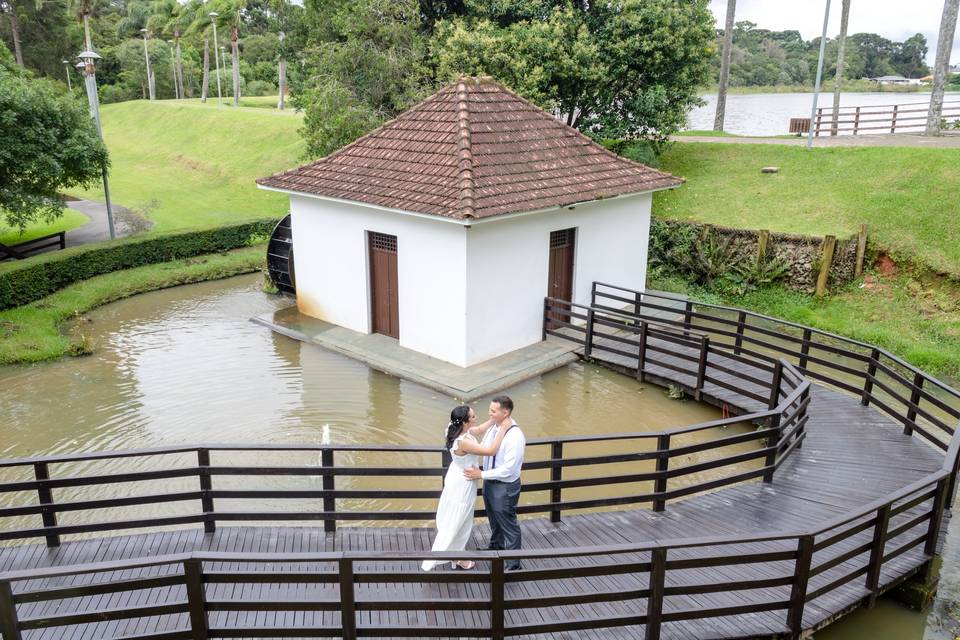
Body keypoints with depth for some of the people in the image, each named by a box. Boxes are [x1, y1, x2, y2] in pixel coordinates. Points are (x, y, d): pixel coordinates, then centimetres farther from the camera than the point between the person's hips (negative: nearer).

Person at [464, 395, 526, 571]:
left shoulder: (515, 436, -29)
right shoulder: (493, 428, -4)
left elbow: (508, 469, -29)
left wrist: (481, 474, -26)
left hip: (505, 486, -8)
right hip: (489, 481, 8)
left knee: (508, 523, 8)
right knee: (494, 518, 29)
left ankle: (513, 563, 25)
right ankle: (496, 546, 54)